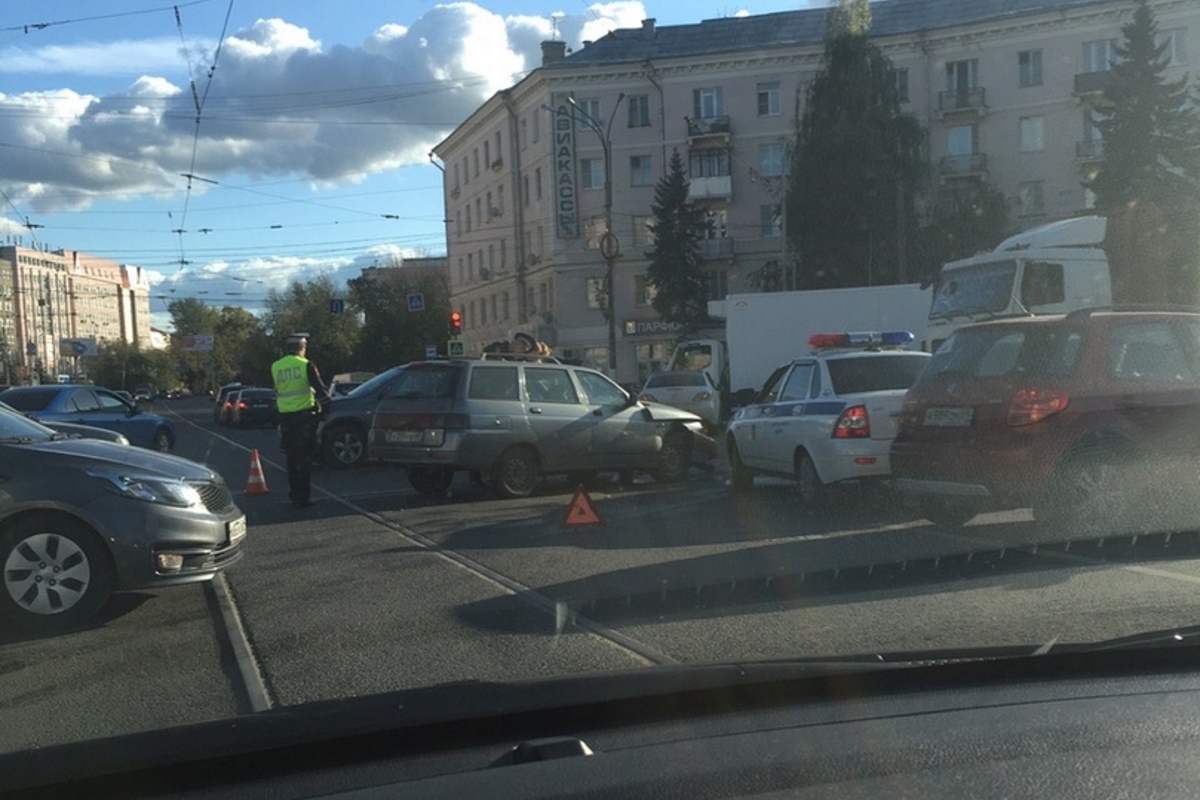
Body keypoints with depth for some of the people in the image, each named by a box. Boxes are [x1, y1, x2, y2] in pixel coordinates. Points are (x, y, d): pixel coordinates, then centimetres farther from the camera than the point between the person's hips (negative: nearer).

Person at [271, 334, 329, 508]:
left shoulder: (275, 367, 5)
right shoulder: (306, 365, -8)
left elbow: (277, 392, 14)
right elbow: (320, 389, -8)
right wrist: (324, 402, 10)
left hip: (285, 416, 4)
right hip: (304, 415, -4)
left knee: (292, 456, 15)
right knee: (304, 457, 0)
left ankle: (295, 493, 21)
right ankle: (302, 497, -2)